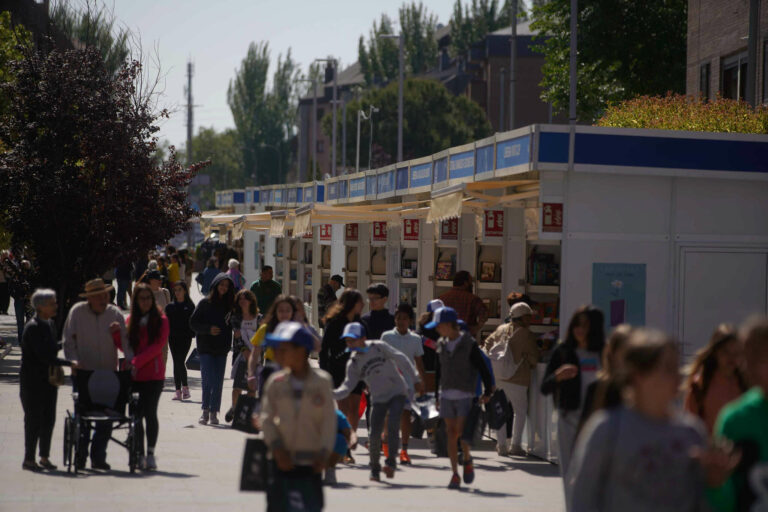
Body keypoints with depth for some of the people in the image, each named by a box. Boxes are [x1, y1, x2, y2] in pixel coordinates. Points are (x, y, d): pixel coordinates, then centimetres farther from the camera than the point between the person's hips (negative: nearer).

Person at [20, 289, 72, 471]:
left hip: (48, 380, 7)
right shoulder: (33, 327, -16)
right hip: (33, 382, -7)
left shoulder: (50, 324, 10)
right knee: (34, 420, -3)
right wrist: (69, 363, -24)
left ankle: (44, 456, 18)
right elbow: (43, 355, -22)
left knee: (48, 419, 9)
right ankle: (29, 459, 5)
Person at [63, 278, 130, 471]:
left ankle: (98, 457, 11)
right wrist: (73, 360, -12)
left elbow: (125, 339, 0)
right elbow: (69, 340, 2)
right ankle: (80, 456, 9)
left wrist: (129, 359, -16)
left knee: (106, 419, 2)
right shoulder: (77, 312, -1)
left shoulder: (115, 313, 2)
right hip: (84, 373, -2)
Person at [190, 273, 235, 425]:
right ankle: (205, 411, 0)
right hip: (206, 348, -3)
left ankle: (214, 412, 9)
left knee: (218, 382, 3)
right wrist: (208, 329, -16)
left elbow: (231, 325, 13)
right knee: (208, 381, -10)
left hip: (222, 349, 3)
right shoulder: (205, 303, -1)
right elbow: (193, 323, -2)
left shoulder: (229, 304, 8)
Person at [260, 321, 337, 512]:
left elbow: (329, 419, -1)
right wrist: (277, 448, -11)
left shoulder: (322, 381, -2)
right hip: (283, 460, 1)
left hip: (311, 461, -1)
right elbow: (267, 418, 1)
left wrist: (324, 453, -10)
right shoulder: (276, 382, 2)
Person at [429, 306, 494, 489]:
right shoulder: (441, 344, 8)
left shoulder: (469, 344, -7)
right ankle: (455, 474, 8)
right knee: (450, 433, 3)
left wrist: (487, 392, -5)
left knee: (461, 432, -10)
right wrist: (437, 396, 15)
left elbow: (483, 369, -3)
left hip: (465, 395, -5)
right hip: (447, 395, 5)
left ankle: (467, 460, 19)